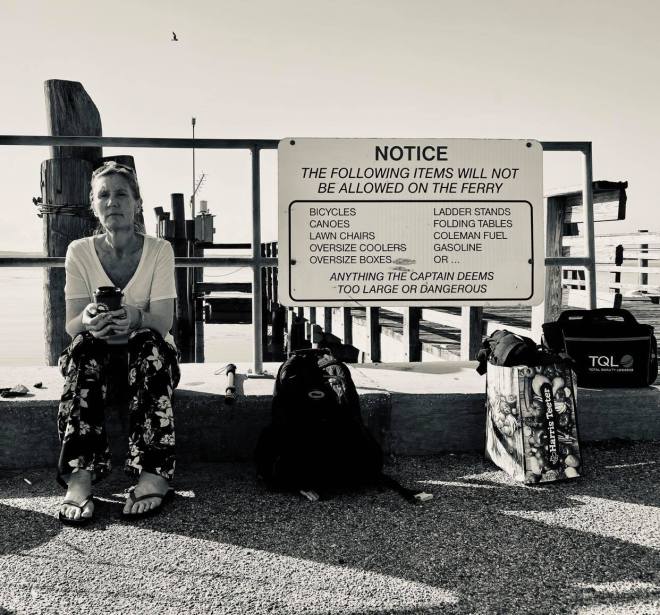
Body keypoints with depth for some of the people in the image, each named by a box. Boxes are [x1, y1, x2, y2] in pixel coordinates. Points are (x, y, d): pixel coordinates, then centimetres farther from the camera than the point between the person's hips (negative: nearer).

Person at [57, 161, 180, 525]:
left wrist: (136, 318, -40)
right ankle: (79, 478, -43)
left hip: (150, 351, -1)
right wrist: (88, 321, -37)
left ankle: (154, 473, -41)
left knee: (149, 343, -34)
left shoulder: (159, 250, -5)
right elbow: (72, 325, -10)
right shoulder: (80, 251, -2)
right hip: (98, 352, 1)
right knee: (84, 348, -32)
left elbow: (163, 321, -16)